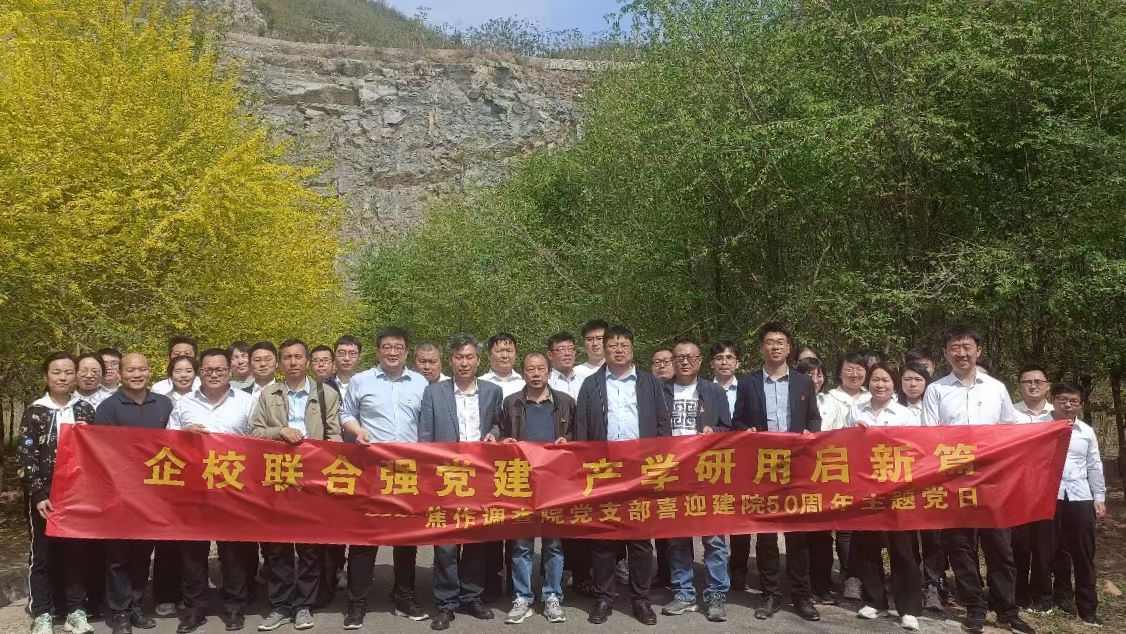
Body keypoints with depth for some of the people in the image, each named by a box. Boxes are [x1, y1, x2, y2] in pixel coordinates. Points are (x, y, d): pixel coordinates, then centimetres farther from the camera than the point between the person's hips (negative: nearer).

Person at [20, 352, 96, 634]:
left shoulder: (86, 409, 5)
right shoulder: (34, 412, -2)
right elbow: (27, 457, -6)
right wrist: (39, 495, -14)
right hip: (43, 495, -2)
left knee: (75, 552, 8)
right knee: (42, 554, 5)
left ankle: (74, 609, 17)